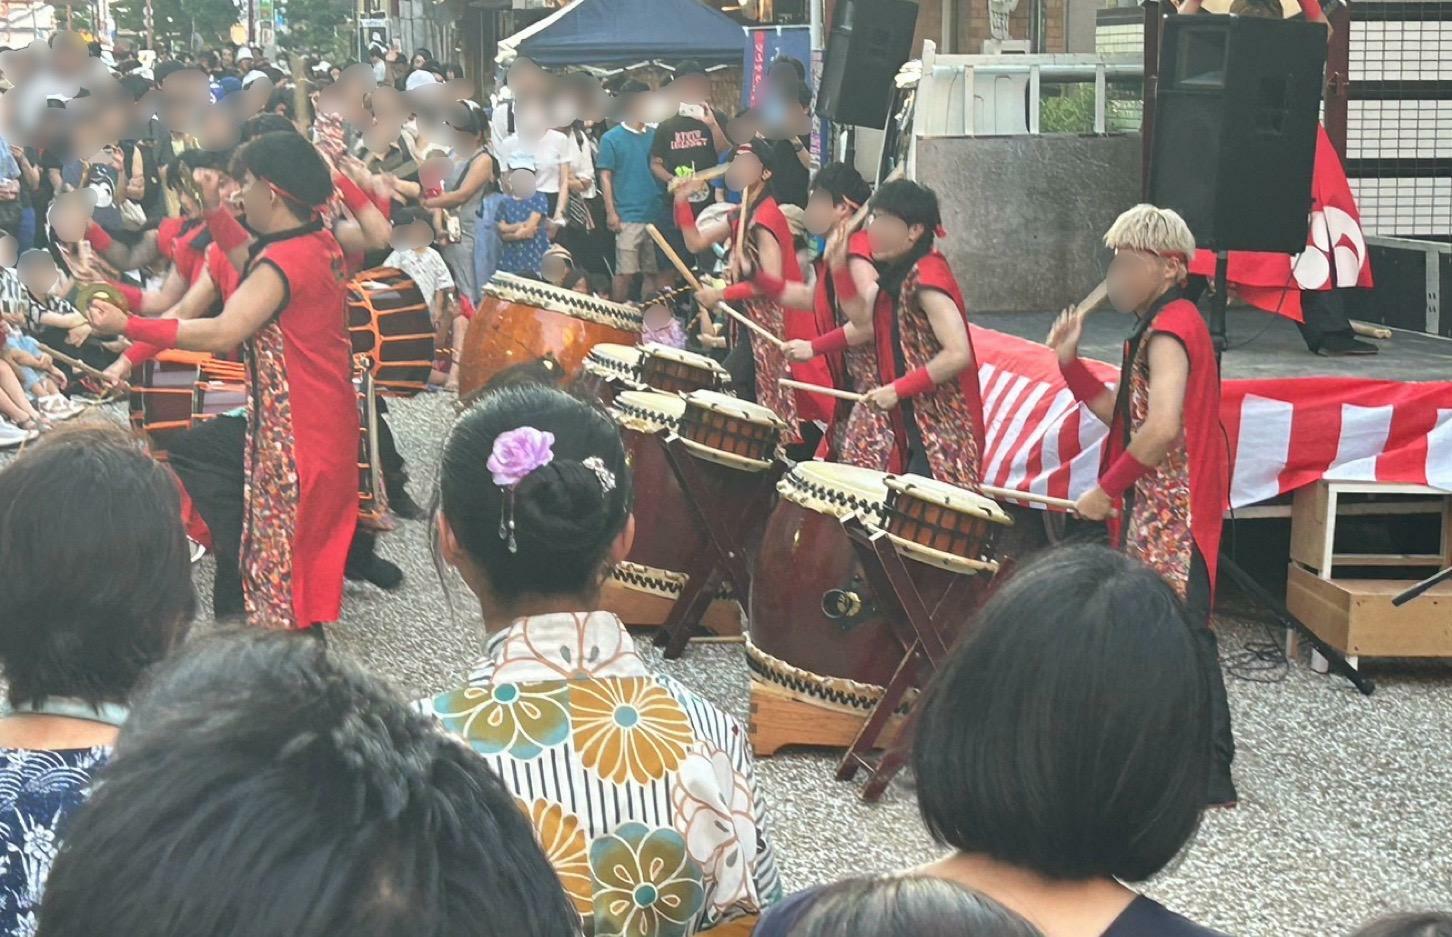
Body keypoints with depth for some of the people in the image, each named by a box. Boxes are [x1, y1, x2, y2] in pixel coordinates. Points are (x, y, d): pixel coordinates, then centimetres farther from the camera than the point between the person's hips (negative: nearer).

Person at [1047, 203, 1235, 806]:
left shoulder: (1167, 329, -15)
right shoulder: (1168, 324, 17)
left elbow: (1161, 427, -27)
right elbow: (1122, 416, 16)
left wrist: (1106, 490, -19)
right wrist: (1069, 362, 7)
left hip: (1170, 512, -10)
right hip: (1156, 511, 10)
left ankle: (1210, 774, -4)